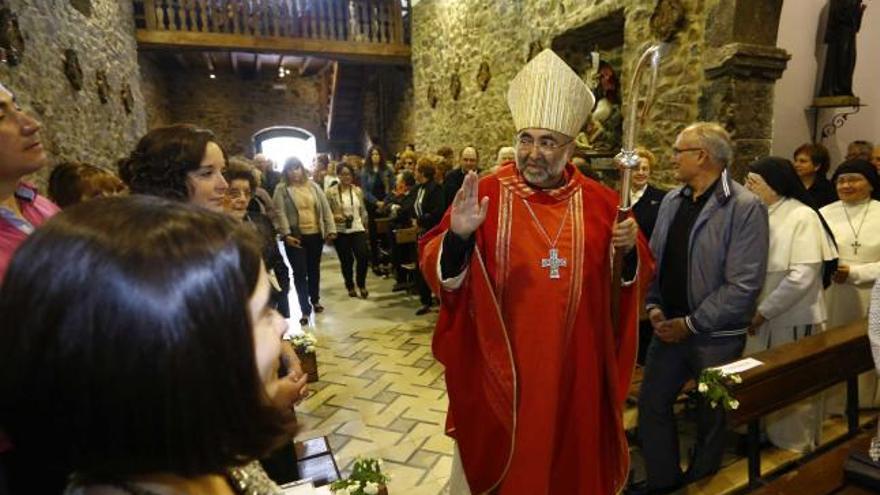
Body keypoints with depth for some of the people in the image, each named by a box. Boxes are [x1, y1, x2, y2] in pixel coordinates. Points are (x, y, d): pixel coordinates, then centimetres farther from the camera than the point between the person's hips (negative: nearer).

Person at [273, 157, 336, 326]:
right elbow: (280, 213, -11)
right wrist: (286, 234, -22)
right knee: (300, 272, -2)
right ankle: (305, 310, 4)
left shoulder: (313, 186, 8)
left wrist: (331, 229, -3)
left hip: (316, 235, 3)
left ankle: (315, 300, 35)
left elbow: (325, 208, 6)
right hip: (295, 236, -3)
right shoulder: (281, 189, -1)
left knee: (314, 269, 16)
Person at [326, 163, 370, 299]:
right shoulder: (331, 192, -5)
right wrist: (334, 217, -22)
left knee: (363, 256, -11)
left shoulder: (358, 190, 6)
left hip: (357, 229, 2)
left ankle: (361, 284, 12)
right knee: (346, 260, 6)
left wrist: (365, 225, 12)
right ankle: (350, 287, 27)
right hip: (340, 231, -2)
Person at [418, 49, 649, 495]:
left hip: (574, 366, 3)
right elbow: (436, 271, -13)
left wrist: (629, 250, -15)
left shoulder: (598, 201, -1)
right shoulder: (486, 194, -9)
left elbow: (634, 275, 6)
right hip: (499, 366, -2)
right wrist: (457, 237, -32)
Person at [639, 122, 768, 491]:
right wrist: (654, 306, -5)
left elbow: (743, 285, -19)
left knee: (711, 418, 14)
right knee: (651, 406, 12)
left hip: (716, 336, -6)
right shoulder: (671, 200, 5)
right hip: (670, 328, 6)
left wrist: (691, 324, -17)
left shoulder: (745, 207, -15)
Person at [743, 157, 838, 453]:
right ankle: (766, 442, 35)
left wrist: (762, 312, -18)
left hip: (793, 321, -5)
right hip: (760, 319, 6)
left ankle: (798, 450, 30)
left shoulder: (802, 217, -14)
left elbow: (802, 276, -21)